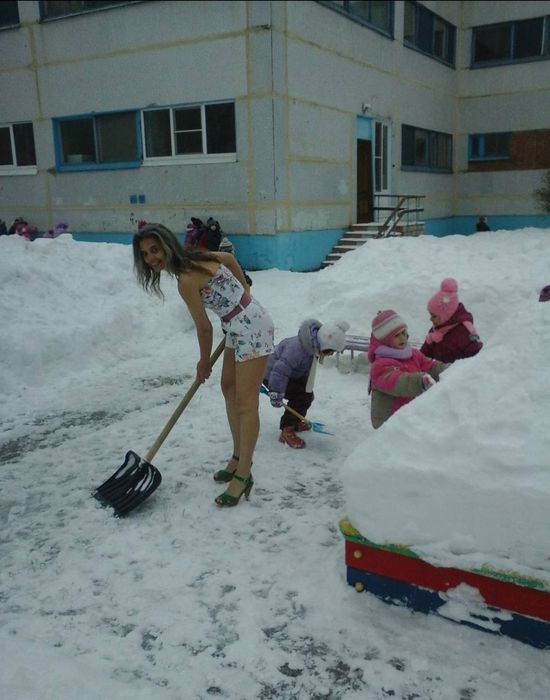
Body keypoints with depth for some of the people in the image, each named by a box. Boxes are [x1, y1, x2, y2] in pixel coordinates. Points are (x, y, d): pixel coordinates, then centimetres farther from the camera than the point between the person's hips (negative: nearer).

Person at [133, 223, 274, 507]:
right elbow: (229, 258, 19)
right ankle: (239, 458, 29)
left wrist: (204, 362, 4)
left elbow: (204, 327, -13)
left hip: (250, 328, -11)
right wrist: (245, 293, 21)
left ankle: (243, 476, 1)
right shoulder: (194, 256, 3)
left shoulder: (186, 280, -22)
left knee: (246, 403, -7)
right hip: (241, 326, 11)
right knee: (228, 388, 17)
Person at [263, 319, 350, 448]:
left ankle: (295, 422, 29)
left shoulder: (314, 345, -9)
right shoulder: (297, 348, -38)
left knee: (307, 395, 9)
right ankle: (287, 431, -12)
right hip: (271, 373, -9)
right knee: (303, 397, -19)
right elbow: (280, 370, -37)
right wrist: (276, 394, -34)